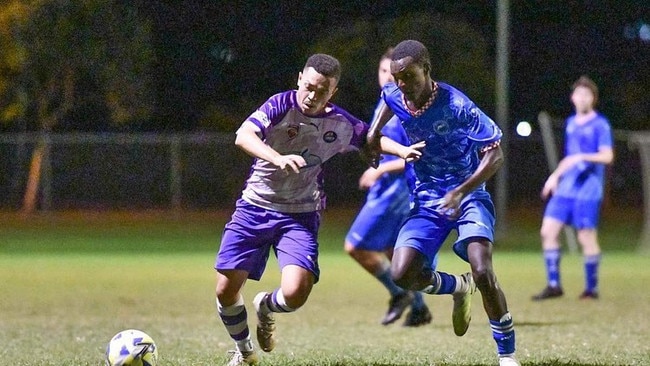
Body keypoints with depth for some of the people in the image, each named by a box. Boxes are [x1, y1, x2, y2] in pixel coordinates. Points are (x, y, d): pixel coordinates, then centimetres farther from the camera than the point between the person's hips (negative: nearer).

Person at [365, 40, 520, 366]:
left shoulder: (455, 106, -25)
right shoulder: (393, 96, -7)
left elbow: (495, 154, -21)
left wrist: (460, 193, -30)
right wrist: (374, 137, 19)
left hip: (468, 195, -5)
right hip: (427, 198, 5)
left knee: (482, 271, -25)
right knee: (402, 275, -13)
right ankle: (458, 287, 21)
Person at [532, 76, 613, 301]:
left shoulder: (600, 124, -5)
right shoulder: (571, 123, 17)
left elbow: (607, 156, -15)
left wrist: (582, 157, -27)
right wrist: (555, 175, 24)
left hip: (588, 189, -7)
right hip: (566, 187, 7)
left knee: (586, 237, -5)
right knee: (548, 230, -2)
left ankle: (591, 288, 6)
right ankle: (553, 285, 4)